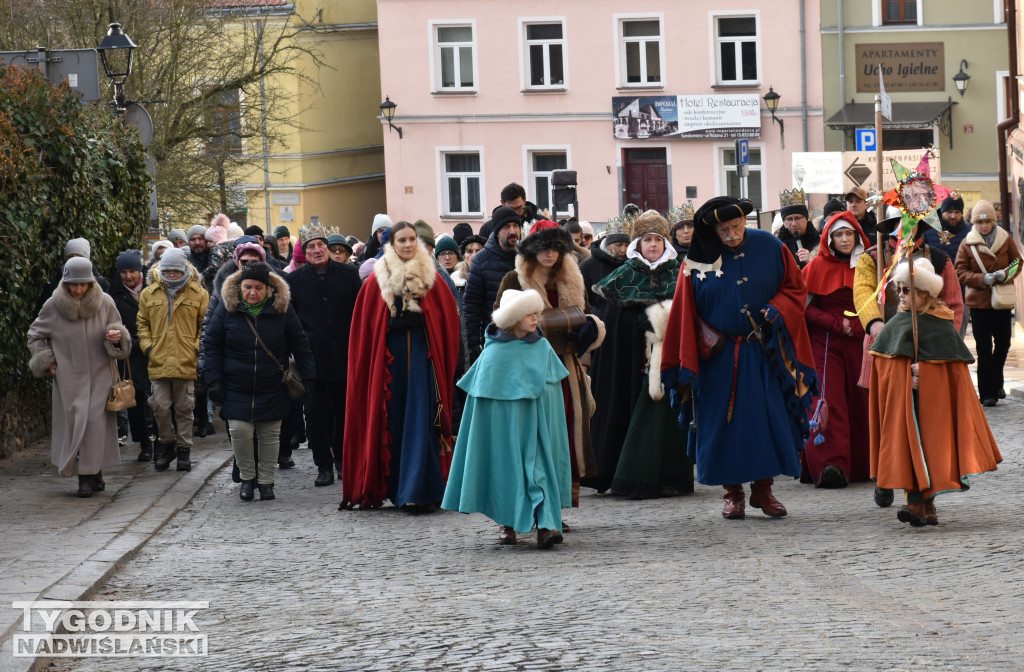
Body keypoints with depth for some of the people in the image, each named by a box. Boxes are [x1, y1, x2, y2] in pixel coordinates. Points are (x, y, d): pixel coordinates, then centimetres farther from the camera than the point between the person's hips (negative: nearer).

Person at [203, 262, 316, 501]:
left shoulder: (282, 308, -3)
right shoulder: (227, 307, -4)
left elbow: (299, 345, 4)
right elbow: (211, 345, 1)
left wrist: (308, 376, -1)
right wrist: (214, 380, -5)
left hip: (272, 389, 1)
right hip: (236, 388, 0)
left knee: (270, 434, 6)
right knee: (239, 431, -9)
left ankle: (266, 481, 22)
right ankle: (247, 477, 13)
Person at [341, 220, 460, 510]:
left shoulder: (431, 277, 4)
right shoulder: (377, 279, 4)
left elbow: (448, 318, 7)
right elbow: (365, 324, 6)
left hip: (423, 355, -1)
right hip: (389, 356, 1)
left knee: (421, 421, -6)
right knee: (394, 419, 4)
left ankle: (419, 491, -6)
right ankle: (399, 488, 13)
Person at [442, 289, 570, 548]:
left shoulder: (543, 348, 4)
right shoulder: (494, 352, -5)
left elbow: (554, 390, 11)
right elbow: (481, 396, 0)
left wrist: (549, 425, 9)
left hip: (537, 421, 2)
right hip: (504, 422, -2)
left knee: (539, 465, -7)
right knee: (508, 465, 2)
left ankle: (546, 524, -13)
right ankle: (506, 522, 21)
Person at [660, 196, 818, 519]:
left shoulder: (770, 248, -1)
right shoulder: (699, 261, -3)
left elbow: (796, 288, 8)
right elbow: (686, 313, 1)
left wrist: (776, 310, -12)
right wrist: (687, 365, -2)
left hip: (765, 354, 1)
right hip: (719, 358, -1)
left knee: (770, 418, -1)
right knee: (725, 422, 0)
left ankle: (763, 489, 12)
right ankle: (733, 493, 11)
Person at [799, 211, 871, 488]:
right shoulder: (818, 266, 4)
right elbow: (806, 307, 1)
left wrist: (857, 326, -8)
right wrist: (837, 324, -11)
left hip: (860, 343, 2)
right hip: (825, 343, -2)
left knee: (861, 400, -1)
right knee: (828, 400, -12)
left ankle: (860, 464, 6)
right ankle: (830, 465, -19)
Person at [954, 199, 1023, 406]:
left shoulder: (1005, 239, 1)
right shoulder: (967, 244, -3)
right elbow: (961, 272, -3)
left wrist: (1005, 274, -14)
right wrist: (983, 279, -18)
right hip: (978, 301, -2)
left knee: (1003, 343, 10)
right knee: (984, 348, -3)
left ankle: (995, 383, 32)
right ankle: (987, 393, 1)